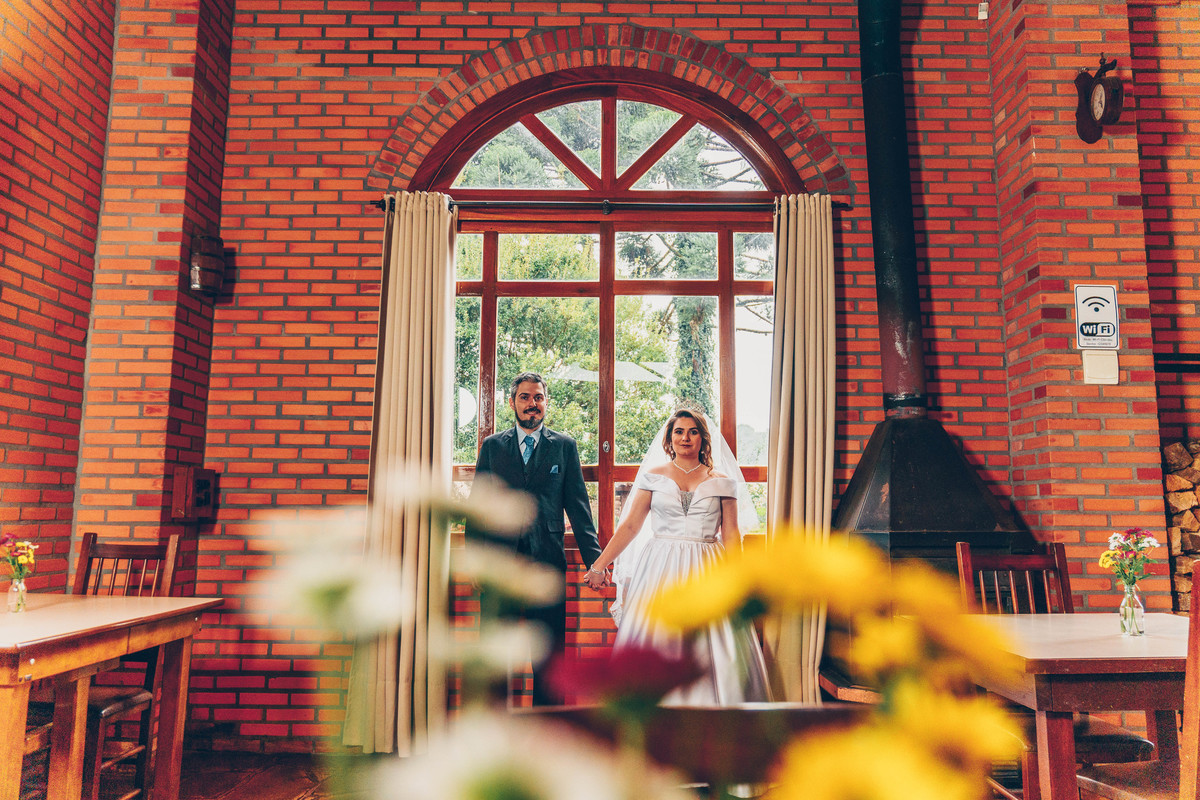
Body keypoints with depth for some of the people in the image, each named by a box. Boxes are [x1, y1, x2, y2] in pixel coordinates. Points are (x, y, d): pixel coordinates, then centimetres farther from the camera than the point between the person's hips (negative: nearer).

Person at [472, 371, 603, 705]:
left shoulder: (564, 446, 9)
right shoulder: (491, 446, 11)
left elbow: (578, 504, 7)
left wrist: (593, 558, 0)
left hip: (547, 561, 0)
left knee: (550, 652, 4)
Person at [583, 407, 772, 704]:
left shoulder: (721, 482, 8)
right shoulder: (653, 476, 7)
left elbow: (731, 536, 4)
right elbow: (629, 526, 4)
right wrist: (598, 566, -2)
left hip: (706, 572, 0)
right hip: (659, 573, 0)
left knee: (709, 652, -2)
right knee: (655, 648, -1)